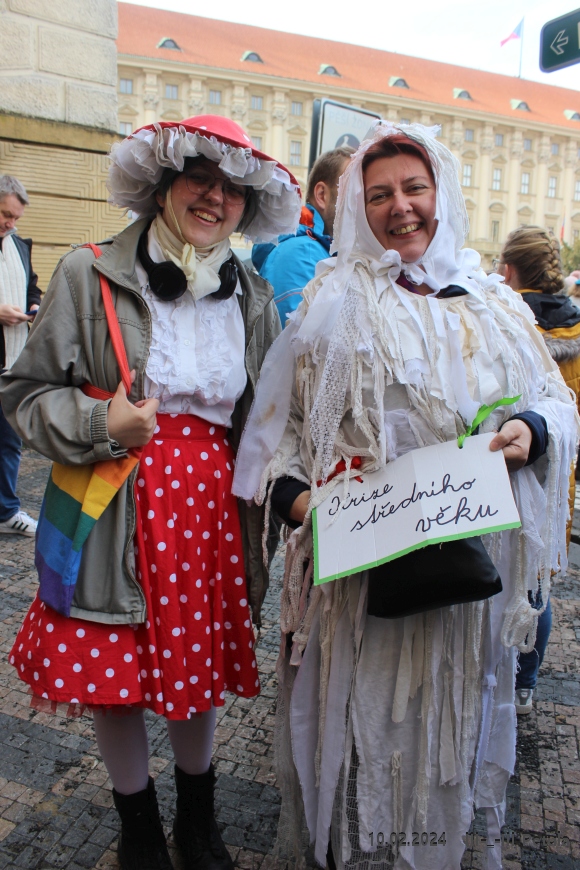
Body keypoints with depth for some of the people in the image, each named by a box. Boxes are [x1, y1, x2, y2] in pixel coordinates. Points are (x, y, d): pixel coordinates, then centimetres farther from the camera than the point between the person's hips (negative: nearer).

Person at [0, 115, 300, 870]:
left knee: (199, 666, 15)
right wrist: (98, 425, -16)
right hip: (116, 511, -2)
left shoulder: (253, 296, 6)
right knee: (113, 672, 10)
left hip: (212, 508, 3)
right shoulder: (89, 276, -5)